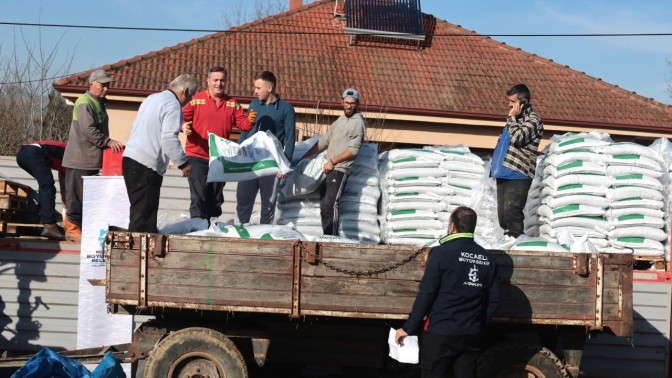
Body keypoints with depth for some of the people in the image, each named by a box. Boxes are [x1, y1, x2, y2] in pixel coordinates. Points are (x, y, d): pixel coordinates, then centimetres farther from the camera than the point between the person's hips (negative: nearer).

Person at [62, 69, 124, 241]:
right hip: (80, 158, -9)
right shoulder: (84, 103, -15)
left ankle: (83, 226, 17)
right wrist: (108, 142, -26)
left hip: (92, 158, 9)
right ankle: (72, 228, 2)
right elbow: (88, 130, -25)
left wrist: (108, 143, 19)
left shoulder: (99, 103, 17)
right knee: (77, 194, -4)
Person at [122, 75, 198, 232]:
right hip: (147, 166, -9)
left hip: (130, 158, 9)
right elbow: (169, 138, -20)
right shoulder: (173, 105, -10)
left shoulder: (152, 98, 19)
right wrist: (183, 163, -12)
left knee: (139, 210, 15)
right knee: (144, 214, -6)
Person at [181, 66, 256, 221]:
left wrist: (249, 121, -18)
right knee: (199, 195, -9)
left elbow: (242, 122, 4)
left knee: (216, 197, 13)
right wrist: (184, 126, -26)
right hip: (197, 156, -4)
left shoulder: (232, 103, 9)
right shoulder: (196, 99, -3)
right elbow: (182, 118, -4)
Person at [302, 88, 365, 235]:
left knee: (330, 204, -19)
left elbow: (353, 150, -12)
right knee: (324, 206, 5)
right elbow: (324, 141, 24)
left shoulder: (358, 122, -3)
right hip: (328, 168, 8)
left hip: (340, 169, -8)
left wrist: (333, 161, -16)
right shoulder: (339, 121, 20)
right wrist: (305, 156, 22)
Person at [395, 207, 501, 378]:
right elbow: (494, 300, 7)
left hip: (440, 333, -5)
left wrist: (408, 328, -5)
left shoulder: (441, 253, -10)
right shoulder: (487, 258, 5)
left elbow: (426, 294, -12)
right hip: (471, 336, 5)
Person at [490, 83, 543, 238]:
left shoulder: (533, 119, -6)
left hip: (518, 175, -9)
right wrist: (495, 163, 18)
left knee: (511, 212, -15)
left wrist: (511, 117, -9)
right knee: (502, 214, 8)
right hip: (503, 173, 9)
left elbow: (518, 138, -21)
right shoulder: (516, 118, 21)